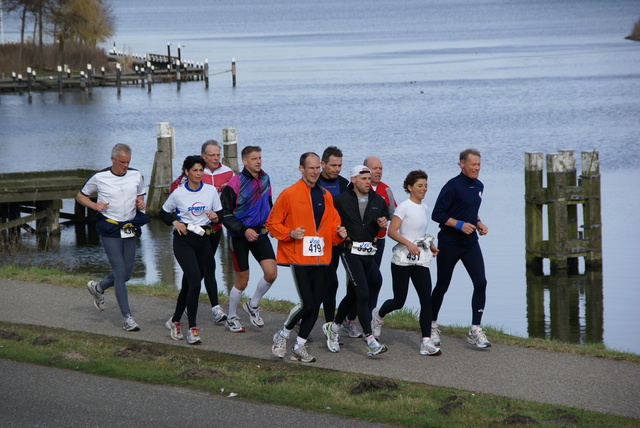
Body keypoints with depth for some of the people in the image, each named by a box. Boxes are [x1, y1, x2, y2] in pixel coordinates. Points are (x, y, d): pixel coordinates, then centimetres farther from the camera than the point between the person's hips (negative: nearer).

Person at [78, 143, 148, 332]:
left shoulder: (136, 176, 4)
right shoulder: (99, 178, -5)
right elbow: (80, 196, 8)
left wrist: (141, 203, -4)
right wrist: (94, 205, -12)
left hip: (130, 230, 5)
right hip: (110, 230, -5)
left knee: (126, 274, 9)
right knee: (120, 272, -10)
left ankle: (98, 287, 38)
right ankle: (127, 317, -7)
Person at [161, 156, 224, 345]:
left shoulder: (211, 191, 3)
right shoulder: (178, 193, -2)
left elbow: (220, 214, 10)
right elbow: (164, 213, 10)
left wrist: (215, 217, -12)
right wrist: (175, 222, -8)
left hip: (203, 240, 3)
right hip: (183, 239, -3)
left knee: (189, 284, 11)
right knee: (195, 280, -19)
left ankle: (175, 321, 32)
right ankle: (192, 328, -13)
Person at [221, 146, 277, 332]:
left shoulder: (265, 179, 5)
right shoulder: (235, 183, -14)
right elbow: (225, 214, -13)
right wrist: (244, 230, -21)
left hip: (260, 233, 5)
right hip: (240, 237, -5)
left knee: (271, 272, -10)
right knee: (242, 281, 1)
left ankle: (253, 305, 16)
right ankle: (231, 317, 22)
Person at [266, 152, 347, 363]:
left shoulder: (326, 196, 13)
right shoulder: (289, 194, -4)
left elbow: (333, 224, 20)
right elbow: (272, 223, 0)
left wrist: (339, 233, -3)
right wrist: (290, 233, -16)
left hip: (321, 259, 5)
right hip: (299, 257, -5)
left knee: (315, 305, 3)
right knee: (307, 304, -13)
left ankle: (300, 346, 16)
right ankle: (282, 335, 10)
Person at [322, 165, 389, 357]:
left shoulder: (378, 201, 11)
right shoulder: (341, 200, -4)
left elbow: (384, 225, 21)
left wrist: (382, 225, 1)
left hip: (369, 253, 6)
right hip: (350, 252, -6)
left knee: (353, 294, 15)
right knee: (362, 294, -13)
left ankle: (333, 328, 35)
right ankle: (370, 341, -15)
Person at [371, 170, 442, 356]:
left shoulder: (424, 208, 14)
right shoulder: (404, 207, -8)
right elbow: (392, 231, -15)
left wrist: (430, 245, 9)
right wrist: (408, 244, -27)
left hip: (421, 260, 6)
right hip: (403, 259, -6)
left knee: (426, 300, -6)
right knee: (399, 301, 0)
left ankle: (426, 342, -6)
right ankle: (378, 315, 34)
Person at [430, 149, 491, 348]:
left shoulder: (479, 186, 9)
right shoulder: (453, 186, -14)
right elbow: (437, 214, -15)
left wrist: (479, 224, 7)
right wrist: (460, 224, -23)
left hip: (470, 242, 6)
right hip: (449, 243, -6)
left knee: (480, 282, -9)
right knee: (442, 286, 7)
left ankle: (475, 330, -4)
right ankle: (432, 325, 27)